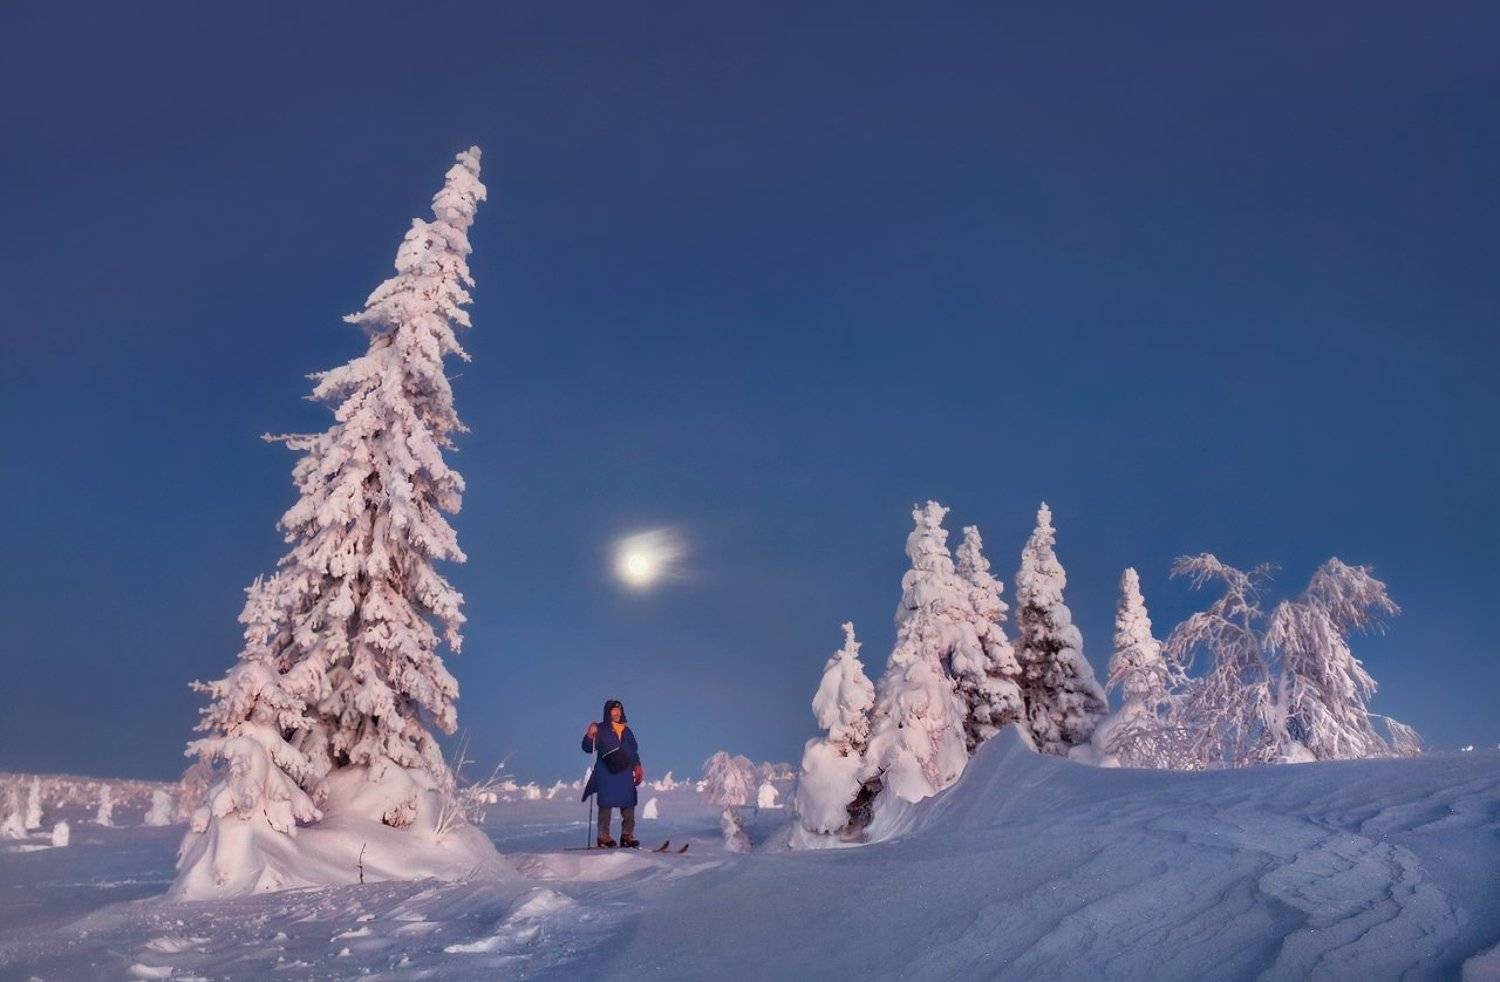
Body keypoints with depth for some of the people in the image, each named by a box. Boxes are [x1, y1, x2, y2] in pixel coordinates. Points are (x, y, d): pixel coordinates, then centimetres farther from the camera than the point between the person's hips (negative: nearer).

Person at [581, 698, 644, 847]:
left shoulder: (627, 731, 16)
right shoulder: (600, 729, 2)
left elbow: (634, 751, 22)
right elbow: (588, 748, -3)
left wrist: (637, 766, 12)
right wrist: (590, 735, -21)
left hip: (625, 773, 4)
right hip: (606, 774, -4)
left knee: (628, 804, 2)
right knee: (606, 804, -4)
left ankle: (627, 835, 9)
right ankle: (603, 836, 3)